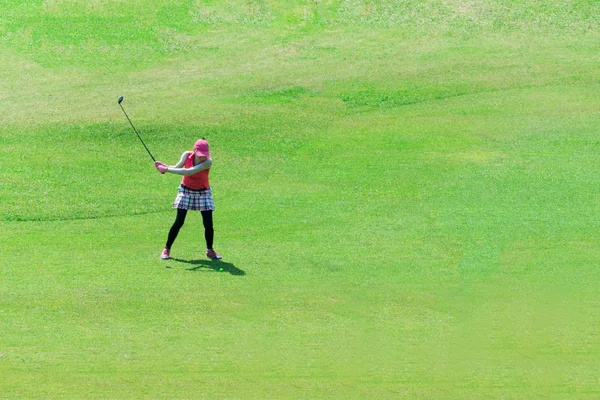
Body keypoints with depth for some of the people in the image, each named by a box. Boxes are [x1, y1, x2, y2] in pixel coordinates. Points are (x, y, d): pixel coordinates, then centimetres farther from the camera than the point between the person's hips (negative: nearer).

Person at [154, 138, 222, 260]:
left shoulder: (208, 161, -26)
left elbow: (189, 172, -34)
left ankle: (210, 250, 17)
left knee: (208, 224, -4)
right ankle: (167, 249, 10)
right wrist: (164, 166, -40)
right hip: (186, 191, 1)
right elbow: (177, 168, -20)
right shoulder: (187, 155, -13)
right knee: (179, 222, -4)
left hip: (203, 193, -1)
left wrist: (167, 169, -36)